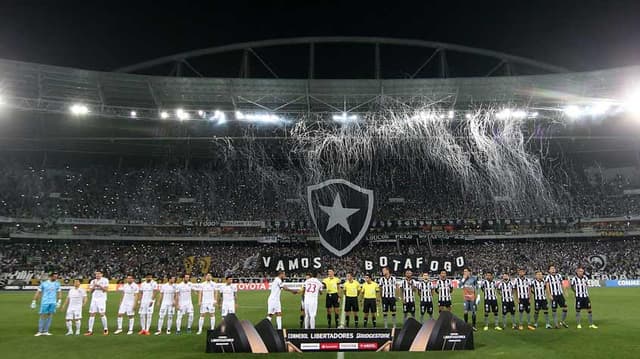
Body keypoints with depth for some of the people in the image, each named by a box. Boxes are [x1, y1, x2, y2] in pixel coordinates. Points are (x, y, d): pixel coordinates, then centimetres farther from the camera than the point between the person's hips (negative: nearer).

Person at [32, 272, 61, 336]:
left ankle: (45, 331, 11)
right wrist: (34, 302, -1)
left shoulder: (57, 284, 8)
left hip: (53, 303, 3)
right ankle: (40, 331, 9)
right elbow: (38, 292, 1)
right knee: (43, 316, 0)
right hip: (45, 302, -3)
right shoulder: (44, 283, -2)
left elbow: (59, 293, 13)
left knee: (50, 316, 3)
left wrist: (59, 301, 6)